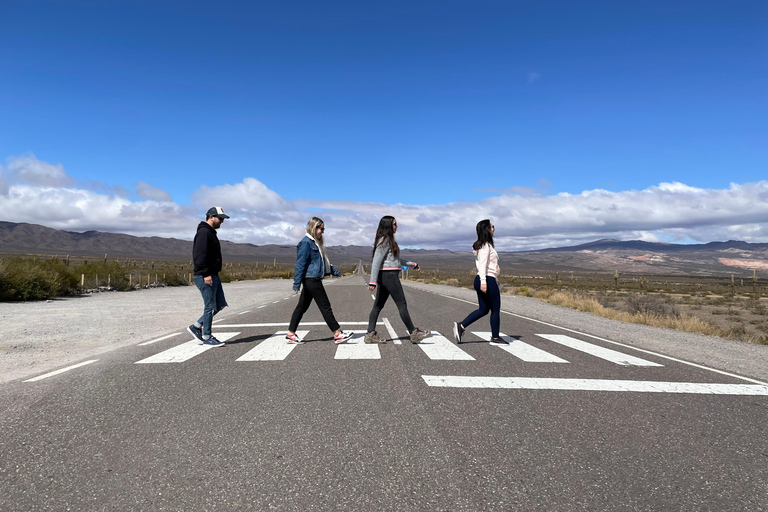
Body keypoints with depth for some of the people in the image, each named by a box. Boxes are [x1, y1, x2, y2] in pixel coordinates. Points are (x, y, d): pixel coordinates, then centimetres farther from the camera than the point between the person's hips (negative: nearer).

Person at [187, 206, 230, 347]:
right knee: (210, 306, -4)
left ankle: (196, 327, 19)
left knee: (220, 305, 11)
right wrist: (206, 274, -25)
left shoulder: (211, 233, 21)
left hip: (213, 276, 10)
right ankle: (207, 337, 6)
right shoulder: (204, 232, -12)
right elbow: (200, 255, -22)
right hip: (206, 277, -10)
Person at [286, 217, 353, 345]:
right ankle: (337, 334, 2)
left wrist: (335, 271, 28)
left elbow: (324, 261, 28)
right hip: (311, 280, -10)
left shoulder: (316, 243, 17)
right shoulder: (306, 243, -13)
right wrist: (297, 284, -17)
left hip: (313, 280, 10)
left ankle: (291, 334, 19)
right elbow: (300, 263, -16)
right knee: (325, 307, -4)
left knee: (302, 306, 12)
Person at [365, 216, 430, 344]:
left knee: (378, 305, 7)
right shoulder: (385, 241, -12)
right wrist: (373, 281, -23)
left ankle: (370, 334, 7)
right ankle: (414, 333, 6)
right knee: (402, 305, -2)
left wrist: (412, 264, 35)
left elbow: (395, 259, 29)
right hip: (389, 275, -10)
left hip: (384, 276, 10)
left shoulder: (388, 240, 18)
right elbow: (376, 261, -18)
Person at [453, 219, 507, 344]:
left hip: (482, 280, 10)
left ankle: (461, 326, 4)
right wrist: (483, 281, -27)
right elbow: (482, 264, -21)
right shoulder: (486, 245, -13)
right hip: (488, 279, -10)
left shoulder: (482, 245, 17)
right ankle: (495, 337, 13)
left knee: (483, 309, 13)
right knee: (496, 309, 4)